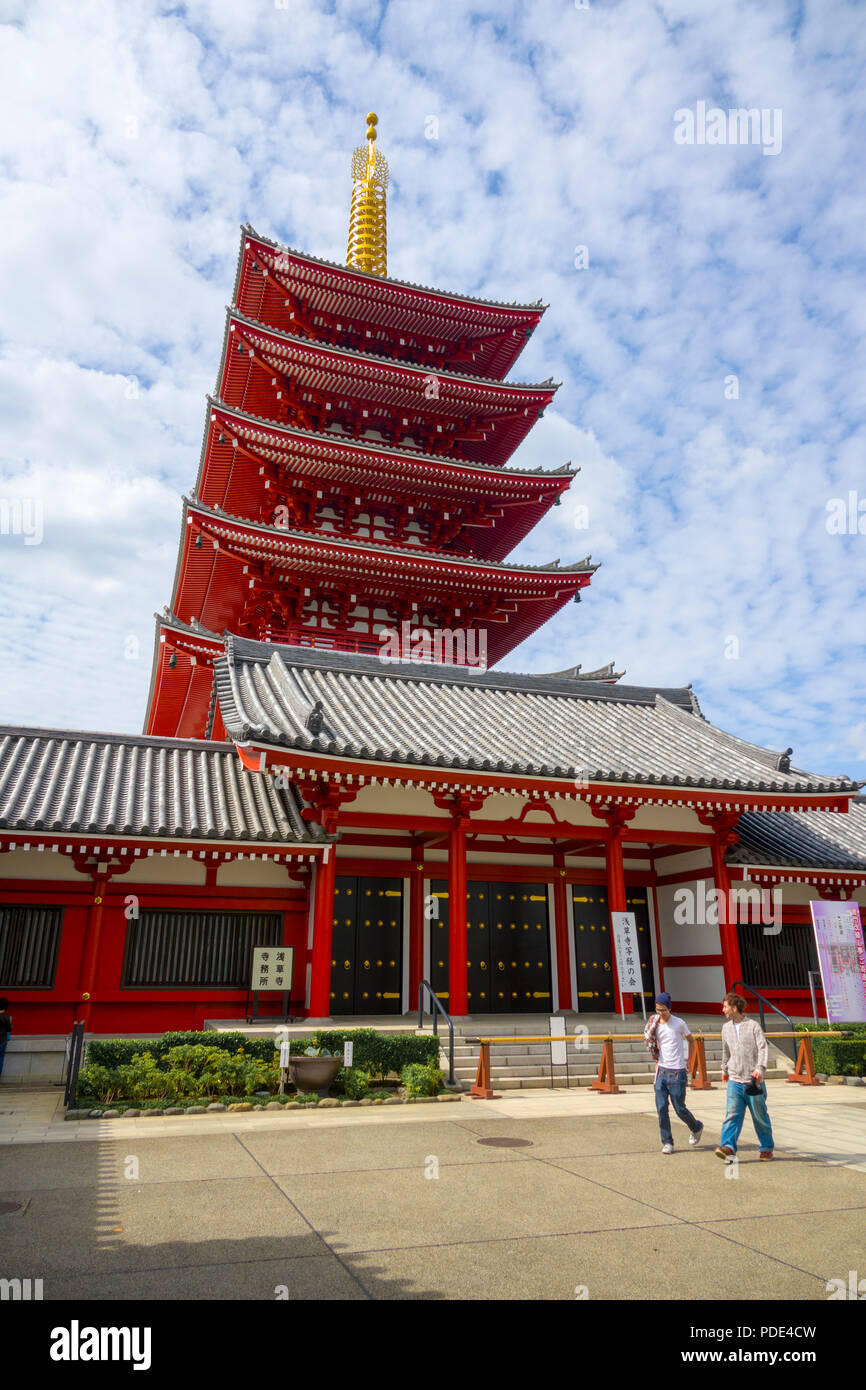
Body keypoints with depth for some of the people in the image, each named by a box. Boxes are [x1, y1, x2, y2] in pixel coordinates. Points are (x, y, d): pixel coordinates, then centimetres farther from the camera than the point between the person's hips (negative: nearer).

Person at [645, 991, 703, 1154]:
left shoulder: (679, 1024, -7)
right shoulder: (654, 1023, 2)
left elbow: (690, 1040, 7)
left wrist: (687, 1060, 6)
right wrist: (657, 1060, 7)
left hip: (677, 1072, -3)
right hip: (661, 1070, 3)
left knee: (680, 1108, 4)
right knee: (661, 1108, -3)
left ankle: (696, 1128, 33)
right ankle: (667, 1142, 9)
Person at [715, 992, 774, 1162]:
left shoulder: (753, 1026, -6)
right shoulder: (726, 1027, 11)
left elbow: (763, 1048, -16)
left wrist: (760, 1068, -30)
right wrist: (724, 1069, 35)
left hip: (753, 1081, -3)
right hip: (734, 1080, 3)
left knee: (760, 1117, 9)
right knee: (732, 1114, -11)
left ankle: (767, 1148, 26)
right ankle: (728, 1147, -19)